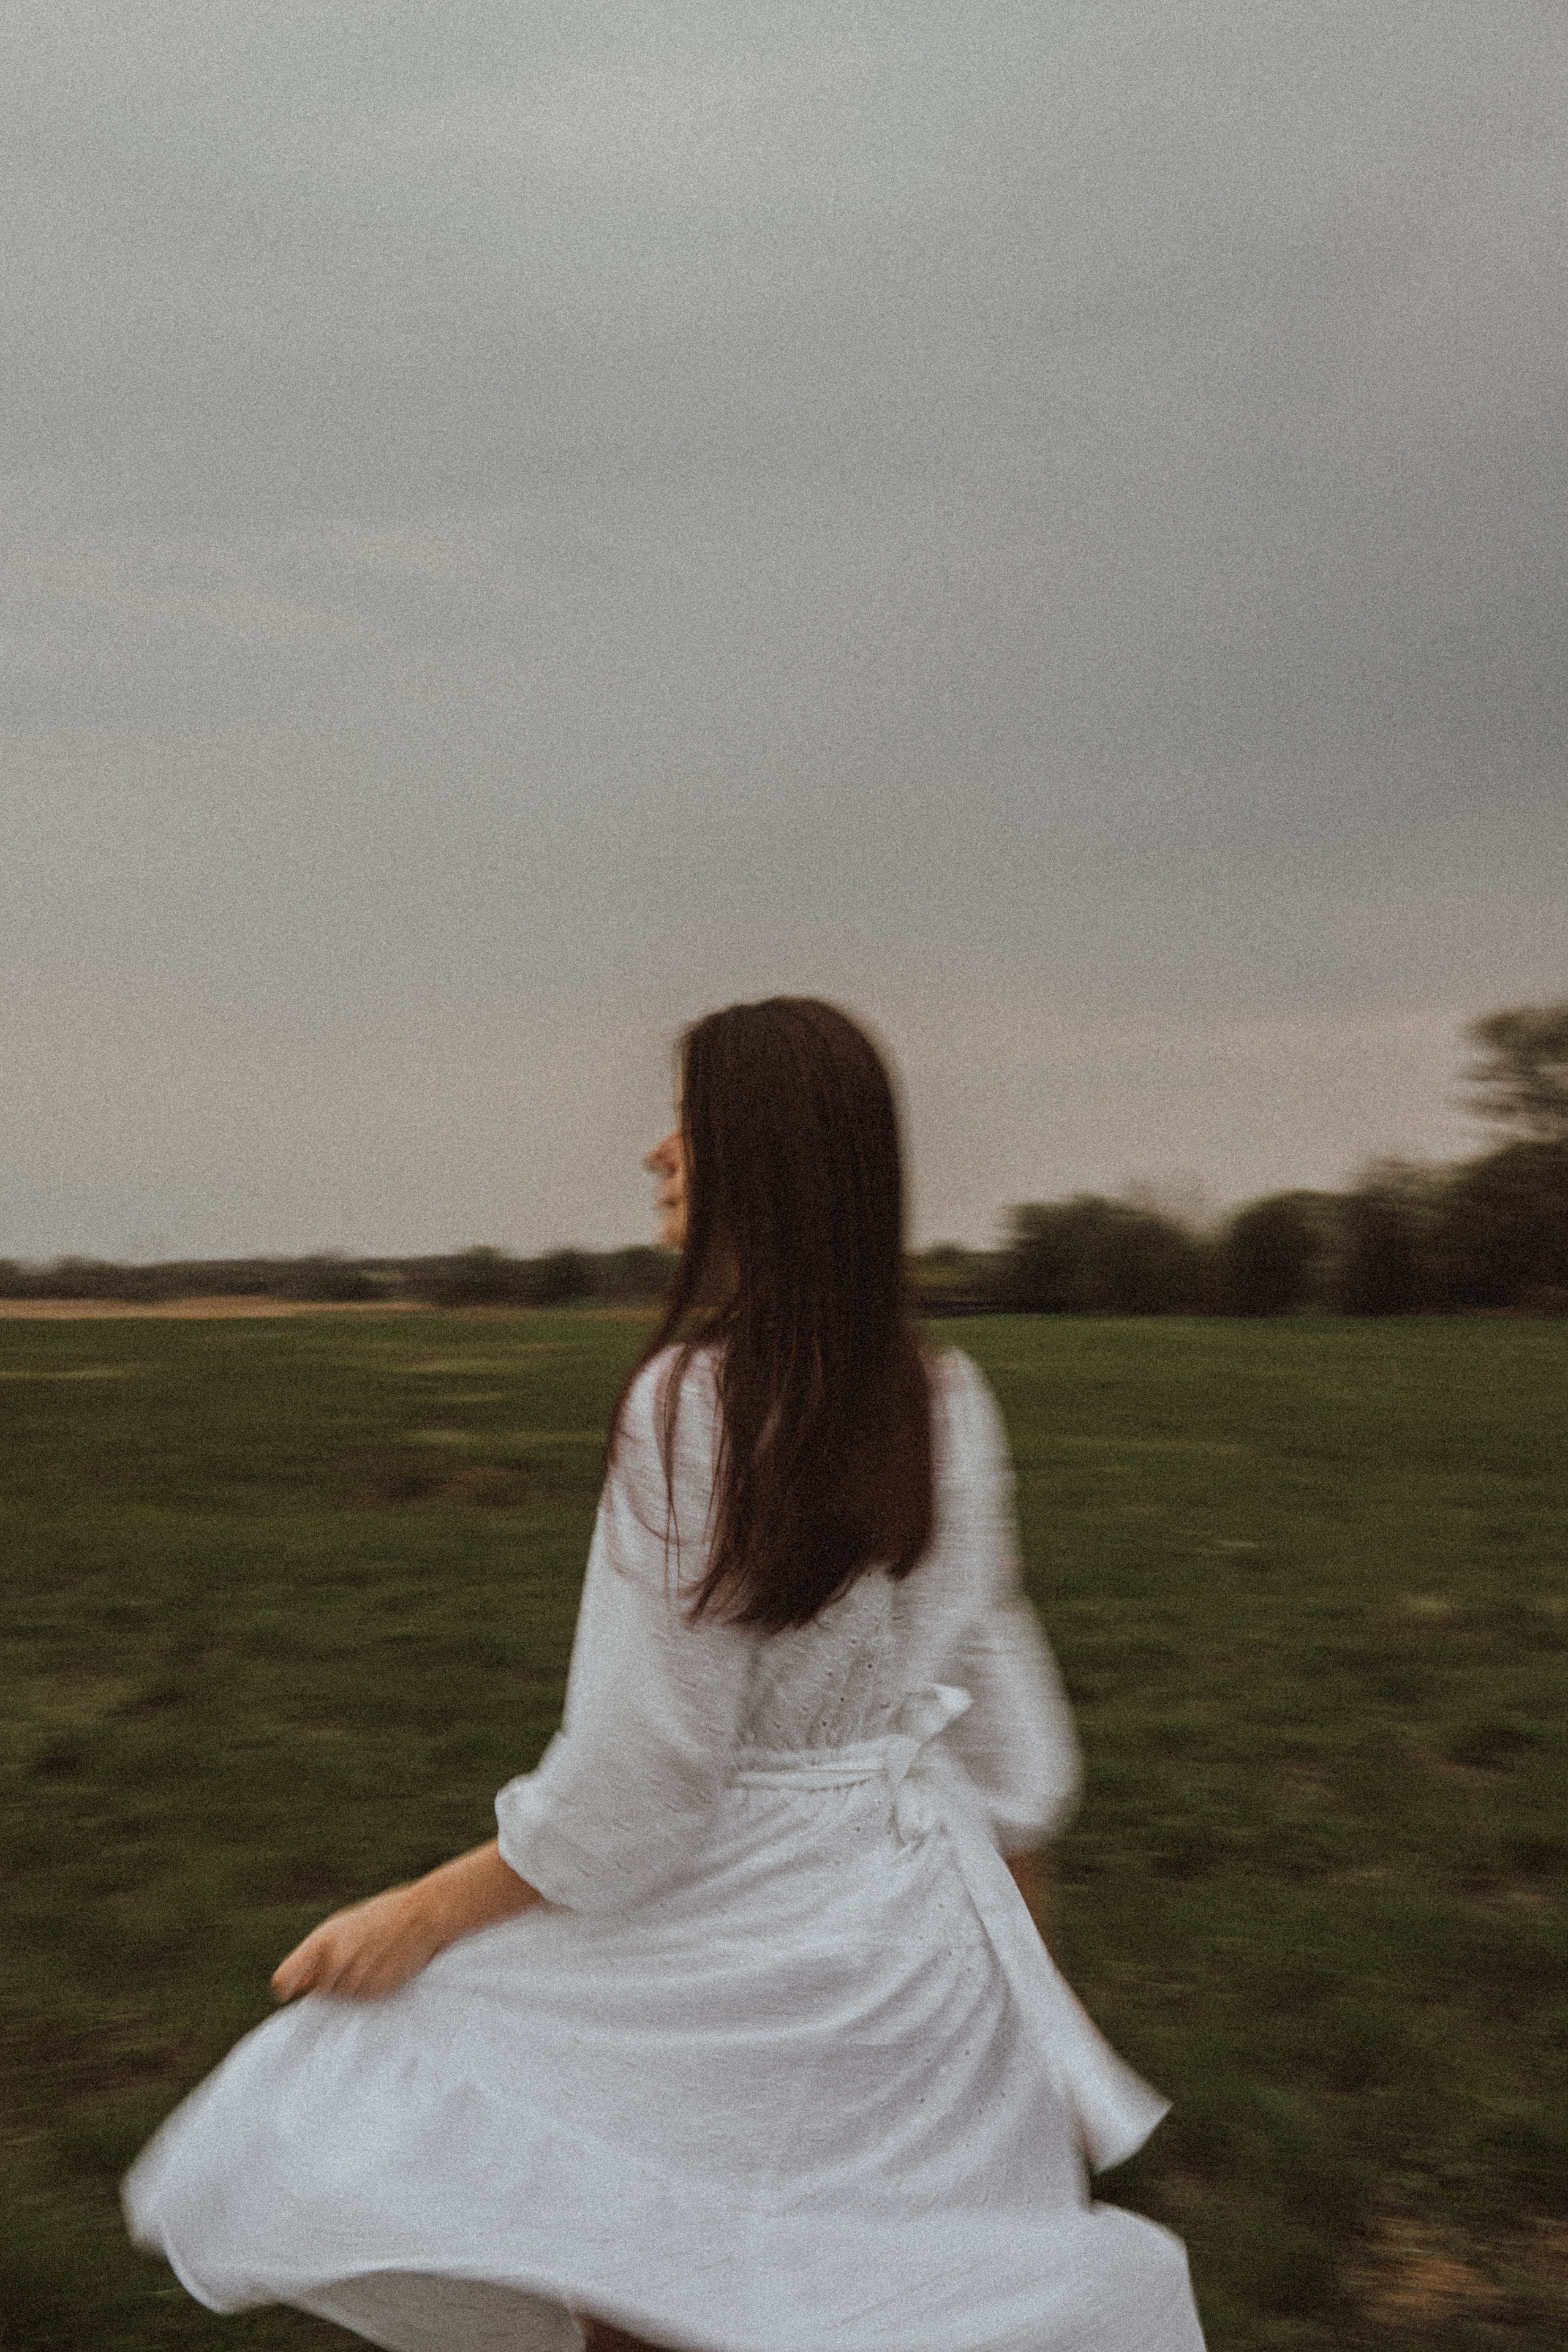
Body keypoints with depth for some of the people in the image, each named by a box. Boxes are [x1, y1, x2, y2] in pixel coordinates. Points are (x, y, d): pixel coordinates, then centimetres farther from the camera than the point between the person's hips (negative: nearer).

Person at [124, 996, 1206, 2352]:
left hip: (714, 1925, -6)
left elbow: (638, 1770, -19)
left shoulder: (693, 1402, -23)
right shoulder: (948, 1407, -4)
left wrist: (426, 1913, -7)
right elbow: (996, 1702, 6)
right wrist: (1005, 1928, 20)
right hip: (915, 1925, 6)